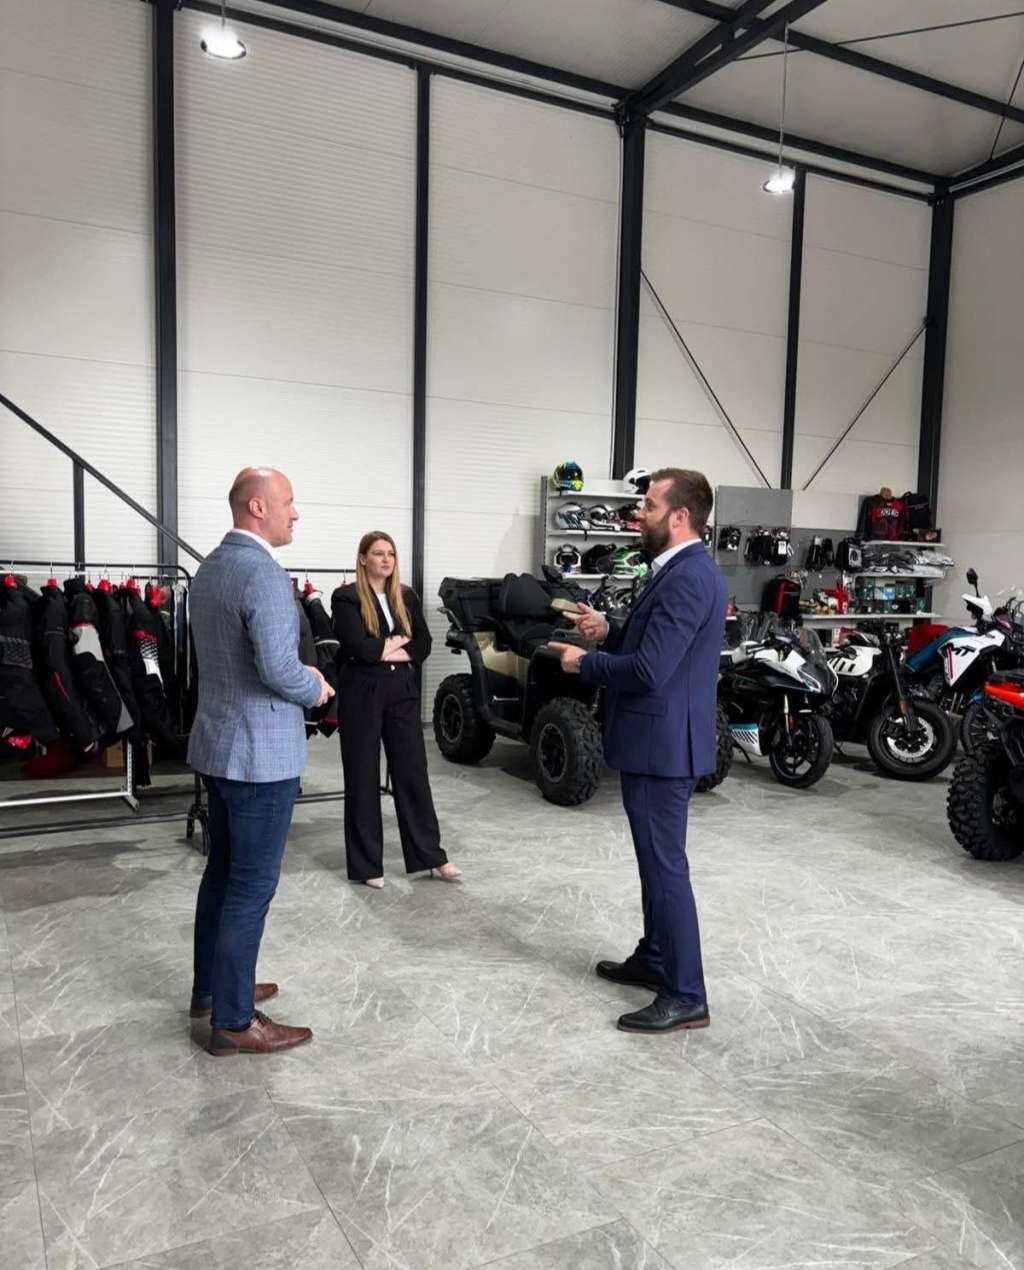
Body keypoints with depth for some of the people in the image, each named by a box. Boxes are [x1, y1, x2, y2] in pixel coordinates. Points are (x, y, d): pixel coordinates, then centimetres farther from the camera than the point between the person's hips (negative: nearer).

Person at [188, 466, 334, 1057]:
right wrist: (314, 688, -8)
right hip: (261, 752, -10)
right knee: (252, 885, 0)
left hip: (218, 743, 10)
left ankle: (212, 988, 33)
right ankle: (234, 1022, 11)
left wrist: (298, 675, 12)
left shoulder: (209, 568, 11)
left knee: (223, 871, 20)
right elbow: (278, 669, -28)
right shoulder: (264, 573, -20)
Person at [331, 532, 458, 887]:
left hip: (403, 692, 5)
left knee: (413, 772, 7)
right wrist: (395, 643, -5)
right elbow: (358, 647, -18)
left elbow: (424, 643, 6)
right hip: (362, 694, -4)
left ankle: (431, 855, 15)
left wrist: (392, 651, -9)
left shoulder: (407, 597, 12)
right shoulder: (347, 597, -6)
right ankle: (366, 864, 14)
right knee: (363, 778, 4)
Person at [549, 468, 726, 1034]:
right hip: (656, 740, 11)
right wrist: (610, 632, 5)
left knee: (666, 864, -2)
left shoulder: (687, 578, -22)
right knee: (657, 858, 21)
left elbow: (649, 670, -27)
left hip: (662, 744, -11)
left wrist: (584, 662, -12)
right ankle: (654, 957, 36)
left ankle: (685, 996, 9)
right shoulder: (681, 570, 12)